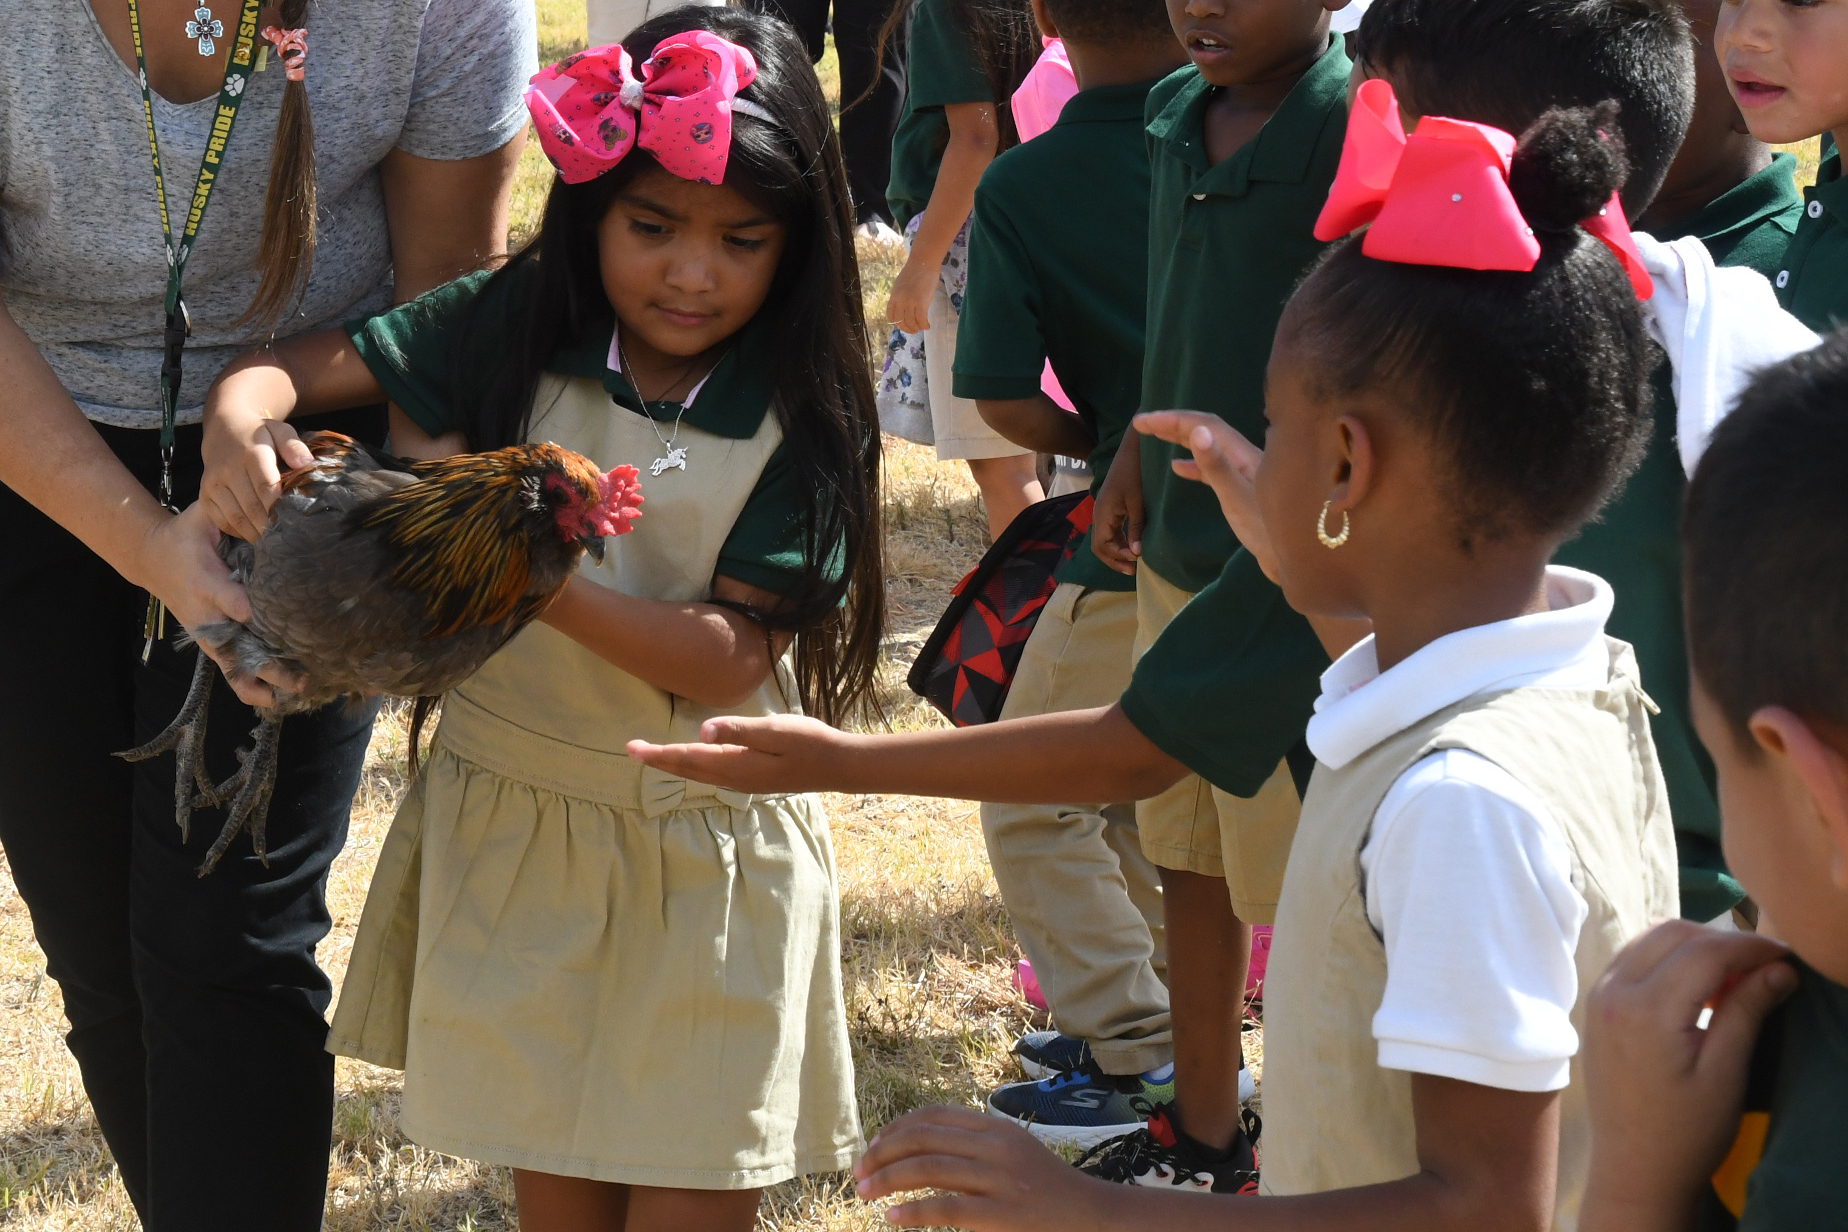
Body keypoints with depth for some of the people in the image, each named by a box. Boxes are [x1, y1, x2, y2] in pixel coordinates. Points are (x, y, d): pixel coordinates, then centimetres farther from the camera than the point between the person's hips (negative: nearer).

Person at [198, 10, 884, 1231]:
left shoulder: (801, 417, -11)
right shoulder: (517, 331, -6)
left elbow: (724, 660, -18)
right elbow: (303, 366, -8)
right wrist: (239, 427, -31)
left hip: (705, 839, -2)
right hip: (514, 815, 2)